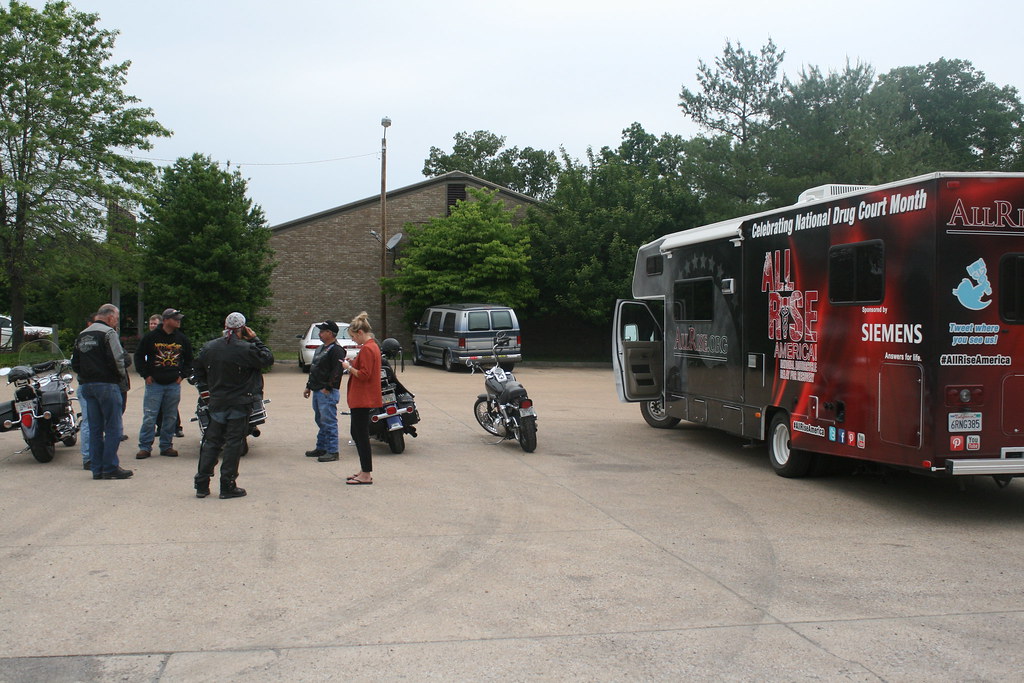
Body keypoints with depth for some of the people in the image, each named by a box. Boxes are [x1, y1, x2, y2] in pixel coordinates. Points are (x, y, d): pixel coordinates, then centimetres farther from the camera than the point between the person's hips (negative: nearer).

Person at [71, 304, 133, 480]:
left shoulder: (81, 335, 17)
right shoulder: (108, 332, -8)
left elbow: (75, 362, 18)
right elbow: (117, 359, -16)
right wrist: (122, 376, -1)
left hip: (86, 385, 8)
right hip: (106, 384, -8)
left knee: (95, 428, 10)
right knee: (113, 428, -3)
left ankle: (97, 468, 12)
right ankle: (110, 467, -5)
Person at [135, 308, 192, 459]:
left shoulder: (182, 339, 8)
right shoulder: (151, 337, -3)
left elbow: (189, 360, 21)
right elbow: (139, 356, 3)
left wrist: (182, 375, 9)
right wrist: (146, 375, -3)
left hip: (174, 385, 3)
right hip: (154, 384, -3)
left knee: (170, 417, 7)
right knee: (149, 417, -5)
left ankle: (166, 446, 16)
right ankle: (145, 447, 2)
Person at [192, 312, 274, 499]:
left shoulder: (208, 347, 2)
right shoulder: (246, 349, -16)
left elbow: (199, 373, 9)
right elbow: (268, 359, -6)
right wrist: (255, 340, 1)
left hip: (216, 403, 5)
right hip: (239, 404, -5)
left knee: (211, 442, 12)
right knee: (233, 443, 1)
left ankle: (202, 485, 13)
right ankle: (227, 487, 4)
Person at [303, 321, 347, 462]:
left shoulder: (336, 350, -13)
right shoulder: (321, 349, 20)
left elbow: (337, 372, -21)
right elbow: (313, 369, 26)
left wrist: (327, 388, -22)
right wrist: (309, 386, 22)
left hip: (328, 393, -10)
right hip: (318, 392, 10)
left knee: (329, 422, -9)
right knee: (320, 421, 16)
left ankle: (332, 451, -6)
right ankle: (321, 448, 25)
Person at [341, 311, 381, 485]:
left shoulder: (366, 349, -18)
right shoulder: (373, 346, 14)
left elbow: (364, 375, -22)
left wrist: (349, 367, -9)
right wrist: (353, 365, 8)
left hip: (362, 399, -11)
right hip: (361, 398, 11)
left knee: (361, 435, -5)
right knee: (357, 433, 17)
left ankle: (366, 475, 0)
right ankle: (364, 470, 23)